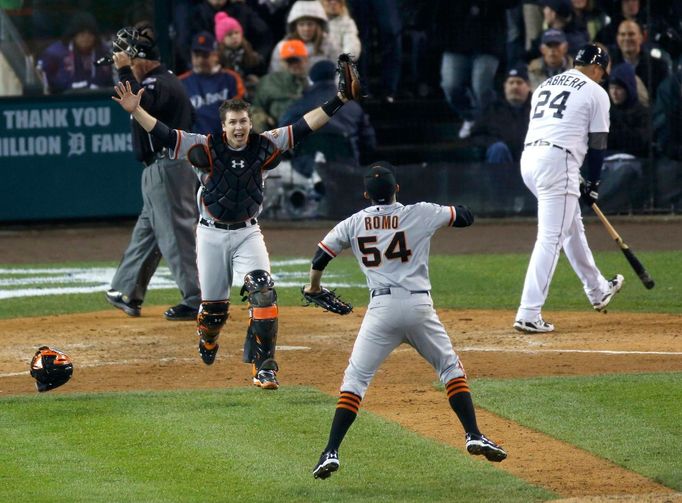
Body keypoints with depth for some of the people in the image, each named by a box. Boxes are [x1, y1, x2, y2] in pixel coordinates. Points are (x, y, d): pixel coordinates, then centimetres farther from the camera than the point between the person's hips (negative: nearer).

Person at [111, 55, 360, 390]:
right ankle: (207, 342, 45)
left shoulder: (263, 147, -5)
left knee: (263, 293, -20)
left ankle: (264, 368, -19)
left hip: (247, 233, 1)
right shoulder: (208, 148, -10)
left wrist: (338, 101, -12)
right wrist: (135, 111, -29)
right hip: (212, 235, -1)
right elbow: (164, 135, -16)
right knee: (213, 304, 9)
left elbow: (304, 127, -5)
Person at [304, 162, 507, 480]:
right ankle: (474, 436, 6)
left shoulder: (353, 224, 10)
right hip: (419, 305, 0)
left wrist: (314, 286, 35)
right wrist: (441, 213, 37)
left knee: (355, 379, 5)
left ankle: (331, 452, -6)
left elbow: (321, 256, 15)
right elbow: (466, 217, 16)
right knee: (451, 368, 17)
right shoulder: (420, 214, 6)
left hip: (381, 308, 0)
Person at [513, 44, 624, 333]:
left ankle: (597, 291, 41)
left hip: (529, 158, 8)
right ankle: (529, 315, -17)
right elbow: (598, 143, 2)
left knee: (572, 226, 25)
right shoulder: (595, 92, 4)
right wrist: (593, 184, 14)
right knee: (550, 239, -10)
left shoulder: (545, 86, 24)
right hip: (558, 162, -8)